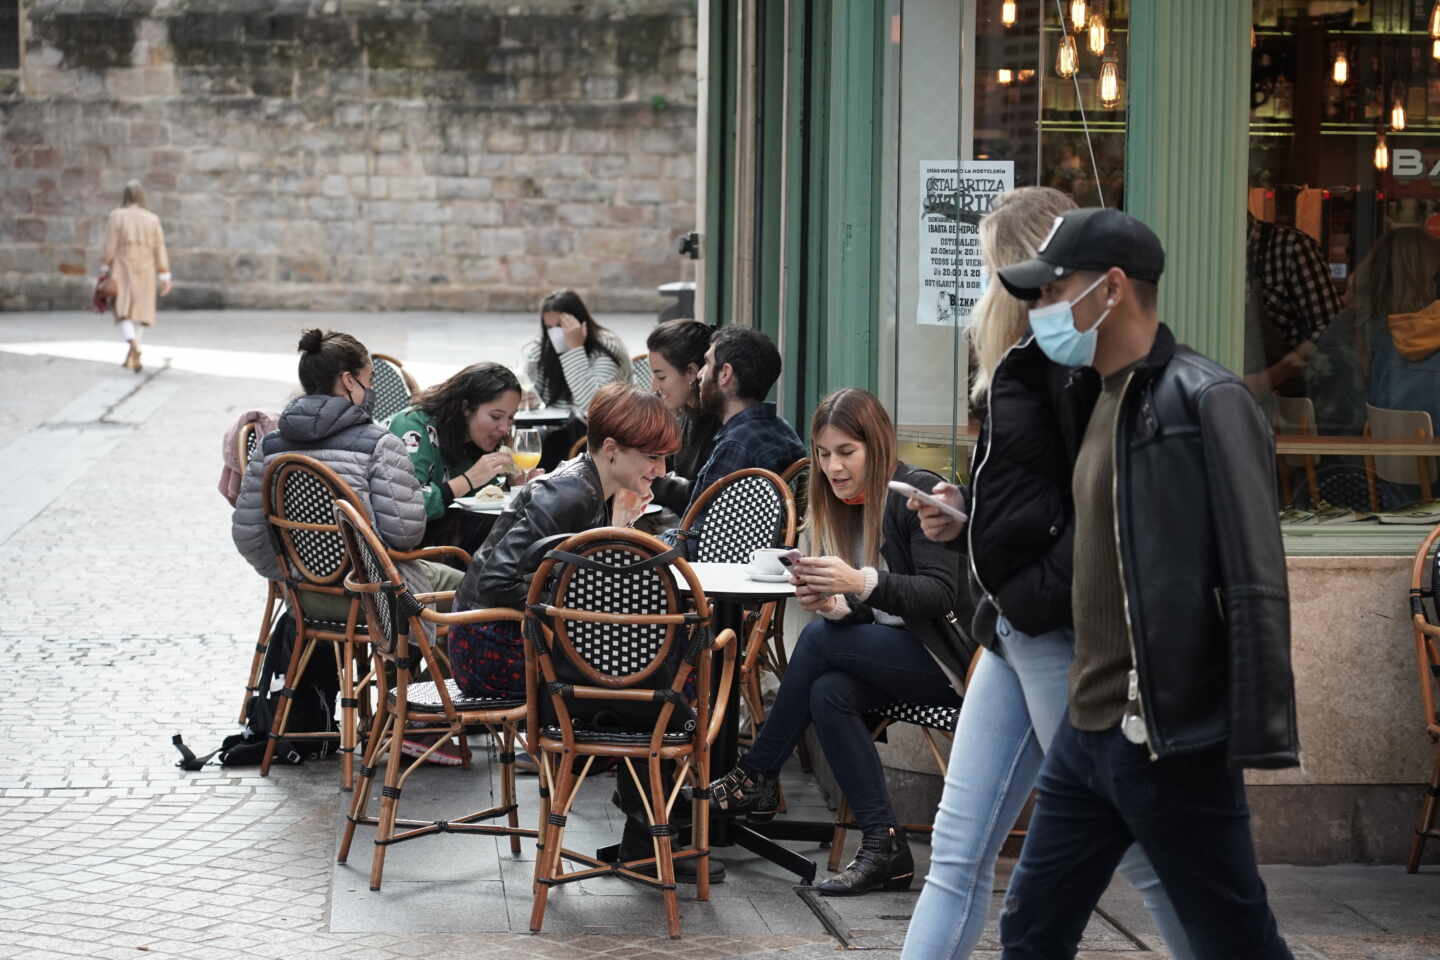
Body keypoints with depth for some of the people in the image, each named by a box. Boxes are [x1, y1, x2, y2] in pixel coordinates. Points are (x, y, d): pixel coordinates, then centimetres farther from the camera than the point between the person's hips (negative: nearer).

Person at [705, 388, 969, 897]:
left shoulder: (920, 494, -12)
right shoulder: (847, 505, 12)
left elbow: (941, 595, -22)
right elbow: (863, 611, 8)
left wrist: (861, 583, -35)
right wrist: (833, 604, -16)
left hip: (948, 658, -7)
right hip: (899, 655, 7)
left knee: (820, 638, -24)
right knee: (828, 692, -24)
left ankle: (756, 777, -10)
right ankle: (884, 849, -22)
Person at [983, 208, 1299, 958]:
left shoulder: (1203, 402, -12)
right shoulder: (1095, 399, 13)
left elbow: (1255, 583, -17)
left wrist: (1260, 738, -21)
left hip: (1171, 742, -9)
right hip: (1087, 730, 9)